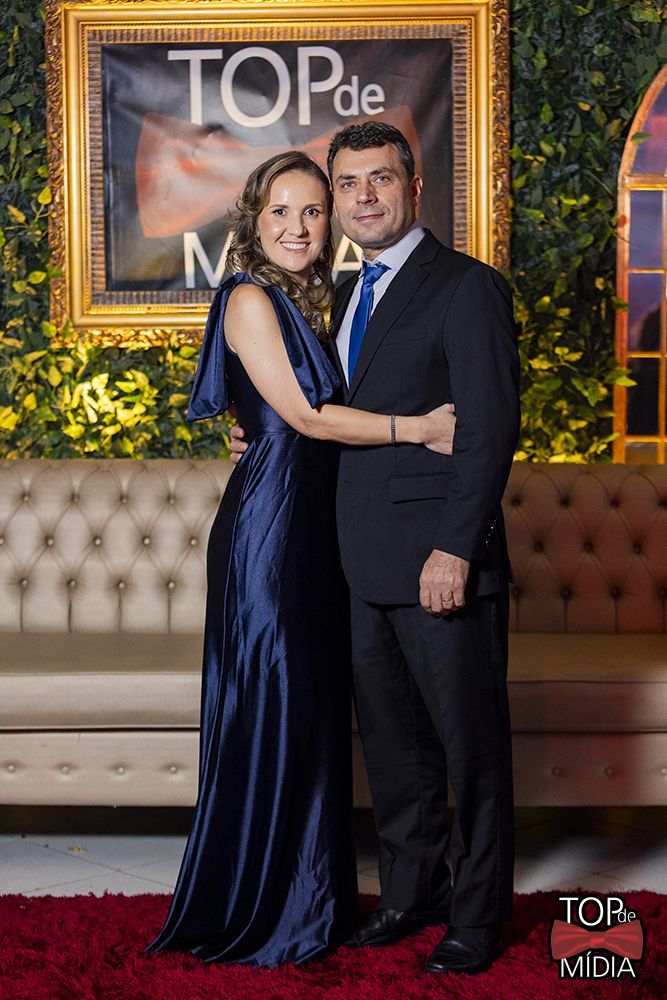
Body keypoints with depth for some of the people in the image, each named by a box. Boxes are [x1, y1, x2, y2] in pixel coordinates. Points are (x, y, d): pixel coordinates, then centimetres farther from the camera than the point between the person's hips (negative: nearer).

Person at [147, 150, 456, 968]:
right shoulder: (250, 298, -10)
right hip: (268, 524, -9)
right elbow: (303, 416, -16)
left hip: (311, 525, 9)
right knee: (269, 708, -2)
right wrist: (417, 428, -15)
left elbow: (317, 416, 12)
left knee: (313, 708, 13)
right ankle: (253, 911, 12)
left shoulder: (300, 303, 17)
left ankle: (307, 897, 25)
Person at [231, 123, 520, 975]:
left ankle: (477, 915, 18)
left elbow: (489, 430, -15)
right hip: (368, 565, 8)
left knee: (470, 743, 4)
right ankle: (410, 891, 31)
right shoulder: (349, 296, 16)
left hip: (442, 563, -7)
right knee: (390, 739, 15)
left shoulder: (467, 288, -8)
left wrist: (454, 549, -20)